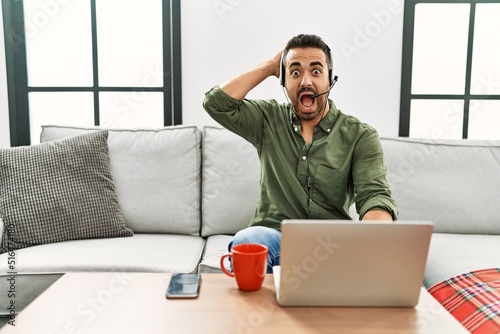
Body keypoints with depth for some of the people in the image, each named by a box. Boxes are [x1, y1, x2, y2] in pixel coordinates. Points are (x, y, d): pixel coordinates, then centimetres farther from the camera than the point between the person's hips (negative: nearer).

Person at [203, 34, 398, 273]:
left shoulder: (360, 136, 3)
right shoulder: (268, 120, 9)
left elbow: (375, 196, -9)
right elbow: (216, 103, -3)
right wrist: (269, 67, 4)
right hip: (273, 236, 1)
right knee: (246, 241, -34)